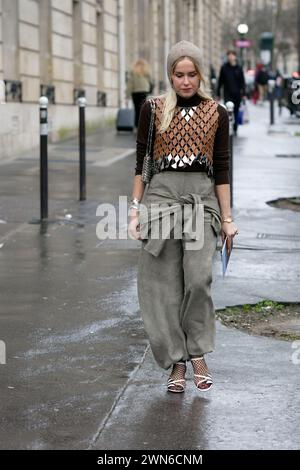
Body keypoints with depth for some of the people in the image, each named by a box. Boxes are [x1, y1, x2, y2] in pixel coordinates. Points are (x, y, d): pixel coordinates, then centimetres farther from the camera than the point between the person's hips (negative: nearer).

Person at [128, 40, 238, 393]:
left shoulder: (216, 113, 8)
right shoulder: (153, 109, 6)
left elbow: (222, 169, 9)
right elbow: (141, 162, 7)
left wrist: (227, 218, 7)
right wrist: (135, 210, 2)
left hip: (202, 196, 0)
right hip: (161, 194, 0)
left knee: (198, 277, -16)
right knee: (165, 284, 0)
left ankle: (197, 354, 0)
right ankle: (176, 362, 10)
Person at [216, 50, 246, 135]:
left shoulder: (239, 68, 4)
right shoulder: (224, 67, 1)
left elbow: (242, 82, 7)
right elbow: (220, 81, 6)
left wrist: (244, 94, 0)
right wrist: (218, 93, 5)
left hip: (237, 94, 2)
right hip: (227, 94, -2)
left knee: (236, 112, 10)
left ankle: (235, 129, 23)